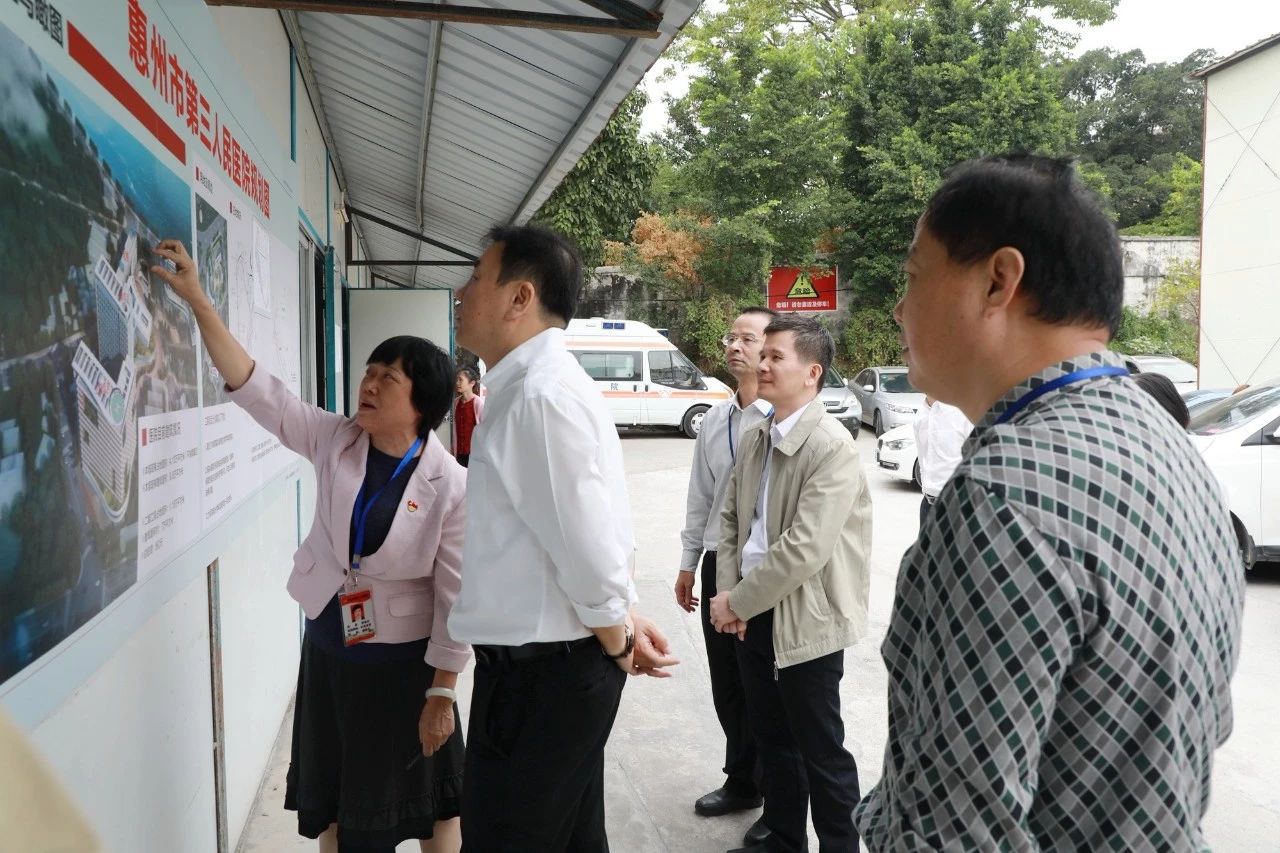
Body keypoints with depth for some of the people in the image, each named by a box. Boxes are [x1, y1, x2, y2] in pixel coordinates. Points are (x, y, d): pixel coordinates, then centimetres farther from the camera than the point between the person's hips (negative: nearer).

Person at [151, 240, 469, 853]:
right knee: (331, 799, 18)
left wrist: (441, 693, -13)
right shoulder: (333, 442, -6)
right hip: (328, 646, 5)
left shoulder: (450, 485, -19)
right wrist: (197, 300, -14)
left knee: (422, 799, 12)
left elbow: (455, 596, -16)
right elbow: (255, 387, -8)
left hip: (402, 658, -5)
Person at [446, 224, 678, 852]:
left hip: (537, 674, -10)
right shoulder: (534, 384, 11)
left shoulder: (539, 398, -22)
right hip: (560, 664, 10)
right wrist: (623, 622, 14)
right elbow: (597, 531, 15)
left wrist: (618, 643, -9)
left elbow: (591, 547, -23)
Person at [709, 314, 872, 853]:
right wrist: (728, 593, -3)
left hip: (805, 619, -7)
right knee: (772, 737, 20)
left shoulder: (832, 447, -19)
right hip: (754, 613, 7)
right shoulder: (755, 439, 5)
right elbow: (732, 518, 11)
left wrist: (737, 601, -16)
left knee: (820, 750, 8)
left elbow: (805, 548, -24)